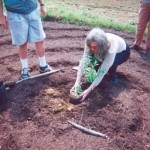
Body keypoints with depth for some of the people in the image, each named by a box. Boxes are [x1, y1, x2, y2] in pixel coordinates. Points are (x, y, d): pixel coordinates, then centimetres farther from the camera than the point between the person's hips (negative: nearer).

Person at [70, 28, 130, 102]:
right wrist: (77, 83, -42)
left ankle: (112, 72, -3)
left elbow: (103, 71, -42)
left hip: (122, 51, -4)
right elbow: (84, 61, -33)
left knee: (109, 65, -37)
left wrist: (89, 90, -47)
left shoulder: (111, 49, -43)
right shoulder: (91, 44, -32)